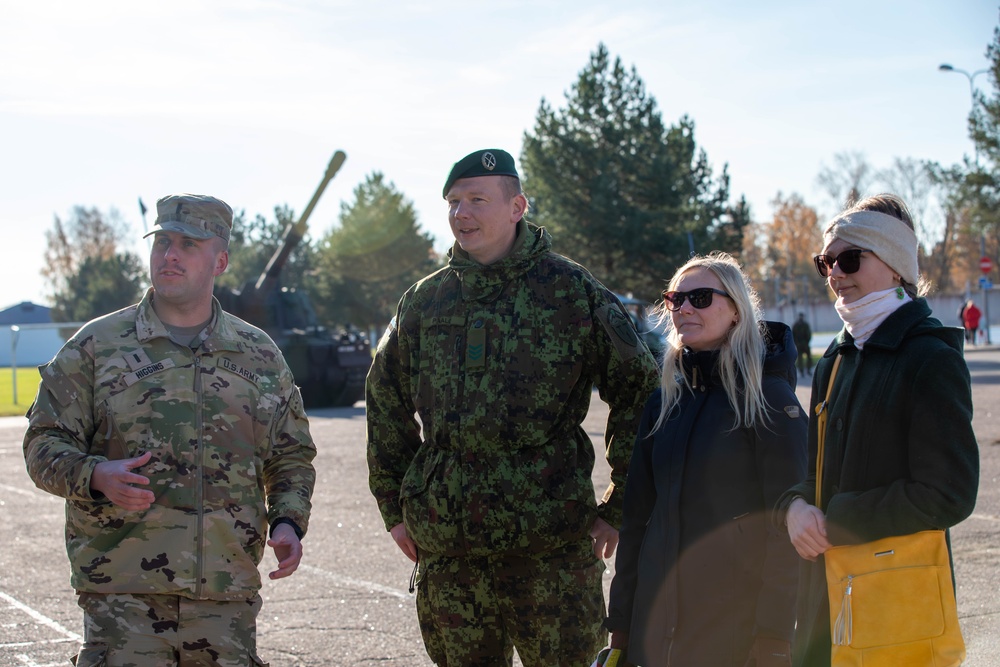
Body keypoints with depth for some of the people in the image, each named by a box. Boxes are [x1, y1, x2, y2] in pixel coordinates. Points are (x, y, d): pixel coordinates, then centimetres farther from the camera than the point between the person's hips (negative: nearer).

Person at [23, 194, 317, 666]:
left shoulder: (260, 356, 14)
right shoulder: (96, 345, 6)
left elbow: (291, 458, 20)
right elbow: (44, 444, 3)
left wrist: (288, 521, 1)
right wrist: (96, 476, -17)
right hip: (122, 590, -2)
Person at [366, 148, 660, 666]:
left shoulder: (573, 292, 0)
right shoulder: (424, 300, 11)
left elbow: (638, 390, 3)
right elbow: (386, 403, 22)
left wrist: (619, 509, 2)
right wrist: (394, 507, 17)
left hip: (550, 545, -4)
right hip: (445, 550, 4)